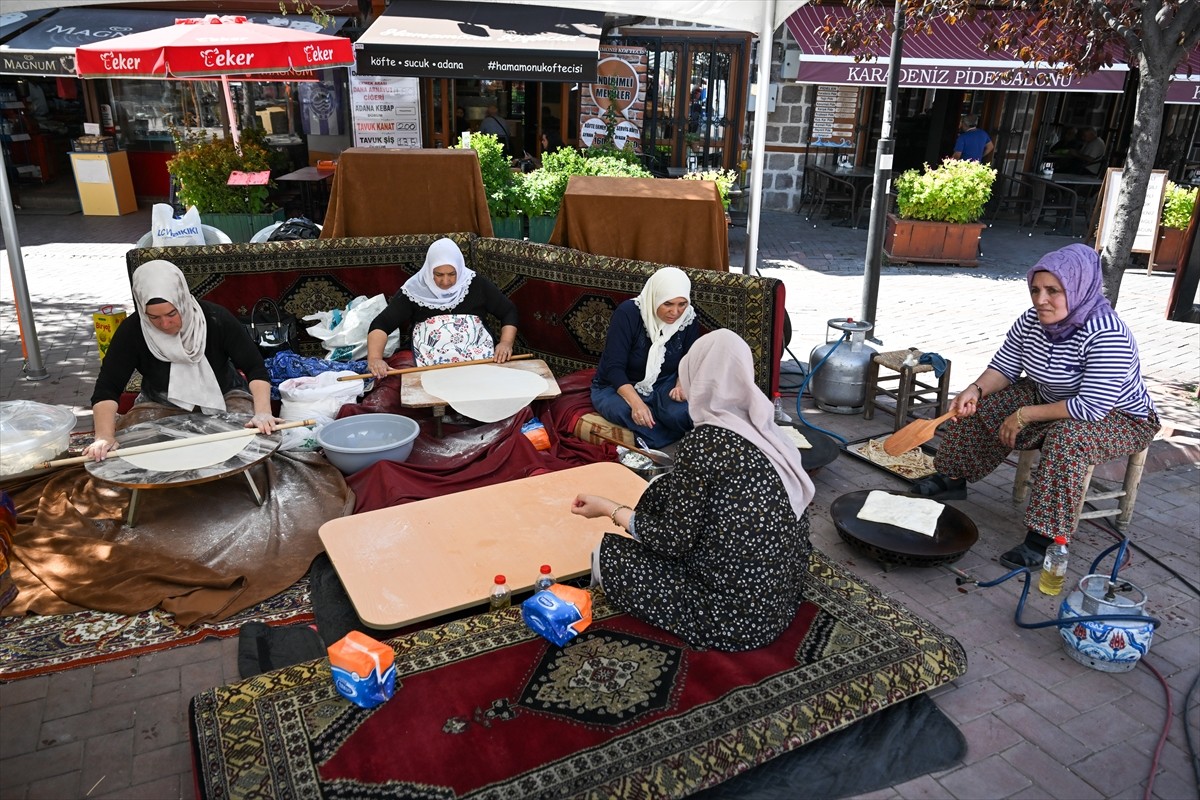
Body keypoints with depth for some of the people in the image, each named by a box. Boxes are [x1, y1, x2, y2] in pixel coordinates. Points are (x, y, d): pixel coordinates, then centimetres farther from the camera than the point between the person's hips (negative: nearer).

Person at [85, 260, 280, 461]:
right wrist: (104, 436, -39)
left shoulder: (215, 318, -24)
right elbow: (107, 387, -22)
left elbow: (255, 367, -23)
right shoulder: (132, 330, -22)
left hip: (223, 396, -1)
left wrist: (263, 412, -40)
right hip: (161, 405, 2)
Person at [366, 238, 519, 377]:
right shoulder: (414, 289, 3)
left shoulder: (476, 284, 7)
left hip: (479, 357, 1)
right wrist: (375, 357, -21)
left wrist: (506, 343, -5)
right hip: (430, 363, -1)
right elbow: (381, 324, -2)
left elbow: (509, 311, 14)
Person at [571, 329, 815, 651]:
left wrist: (609, 508, -1)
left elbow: (673, 542, -16)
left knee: (608, 554, 5)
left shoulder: (702, 443, -21)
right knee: (664, 490, 14)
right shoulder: (765, 432, 1)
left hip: (737, 618, -8)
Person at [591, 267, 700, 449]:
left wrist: (681, 385, -21)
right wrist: (636, 402, -39)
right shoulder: (627, 313, -22)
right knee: (631, 414, -38)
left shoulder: (689, 320, -9)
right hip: (616, 386, -2)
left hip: (663, 386, 2)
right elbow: (614, 367, -24)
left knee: (681, 413, -34)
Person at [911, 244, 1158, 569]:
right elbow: (1004, 367, -2)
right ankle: (953, 478, 11)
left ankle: (1044, 537, -30)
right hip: (1048, 398, 7)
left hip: (1118, 418, -7)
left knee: (1066, 438, -37)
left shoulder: (1107, 336, -33)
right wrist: (975, 390, -23)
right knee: (979, 407, -7)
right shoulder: (1032, 321, -13)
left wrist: (1025, 415, -30)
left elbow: (1093, 408, -37)